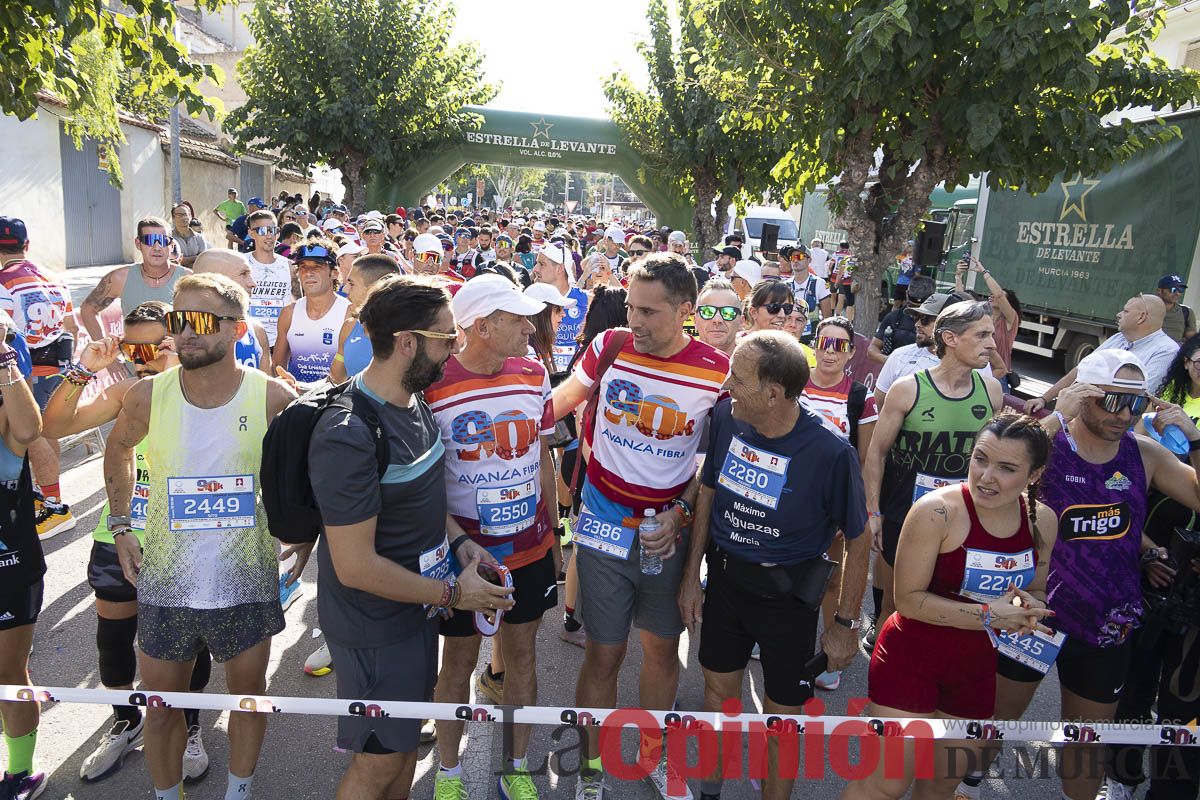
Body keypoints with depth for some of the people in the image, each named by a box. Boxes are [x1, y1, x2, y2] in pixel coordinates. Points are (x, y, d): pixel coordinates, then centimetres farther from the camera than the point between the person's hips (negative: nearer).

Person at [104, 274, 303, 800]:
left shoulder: (273, 398, -14)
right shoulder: (148, 396, -10)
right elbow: (118, 449, 12)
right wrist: (121, 527, 6)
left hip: (248, 584, -1)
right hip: (166, 583, 1)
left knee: (249, 695, 18)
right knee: (161, 707, 17)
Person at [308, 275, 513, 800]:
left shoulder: (415, 402, 0)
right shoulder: (348, 436, -29)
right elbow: (355, 567, -27)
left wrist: (457, 541, -1)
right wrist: (452, 593, -18)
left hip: (418, 607, 8)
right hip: (375, 626, -8)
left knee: (407, 742, 24)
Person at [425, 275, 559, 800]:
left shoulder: (534, 375, -3)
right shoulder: (433, 387, -18)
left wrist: (552, 536, 12)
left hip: (531, 549, 4)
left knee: (523, 653, 17)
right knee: (459, 660, 14)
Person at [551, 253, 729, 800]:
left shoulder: (715, 370, -8)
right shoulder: (609, 347, -8)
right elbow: (561, 402, 9)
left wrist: (681, 510, -8)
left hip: (670, 530, 1)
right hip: (606, 527, -1)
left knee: (663, 650, 16)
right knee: (604, 653, 7)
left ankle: (653, 753, 41)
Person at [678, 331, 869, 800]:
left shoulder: (831, 453, -26)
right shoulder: (725, 418, -12)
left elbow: (858, 541, -13)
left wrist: (846, 625, -7)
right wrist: (691, 576, 6)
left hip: (787, 598, -4)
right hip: (724, 579, 4)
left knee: (781, 716, 12)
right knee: (718, 689, 20)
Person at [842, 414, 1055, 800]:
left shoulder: (1042, 520, -4)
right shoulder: (937, 510, -23)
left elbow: (1036, 591, 11)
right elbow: (909, 599, -21)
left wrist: (1029, 608, -12)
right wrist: (989, 615, -25)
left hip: (976, 667, 6)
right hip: (912, 656, -6)